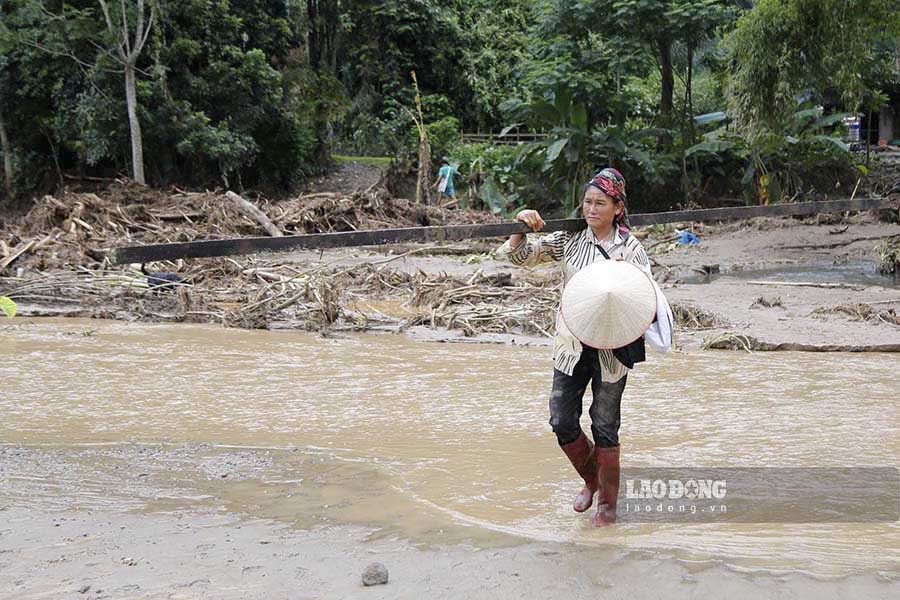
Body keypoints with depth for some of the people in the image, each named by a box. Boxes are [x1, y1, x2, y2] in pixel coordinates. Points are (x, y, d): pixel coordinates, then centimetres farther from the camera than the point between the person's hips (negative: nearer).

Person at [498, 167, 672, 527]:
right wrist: (522, 226, -17)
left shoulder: (631, 248, -5)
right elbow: (520, 256, 1)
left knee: (605, 428, 5)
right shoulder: (569, 240, 1)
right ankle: (592, 479, 32)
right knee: (562, 422, 3)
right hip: (571, 347, 3)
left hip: (611, 350, -3)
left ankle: (607, 503, 23)